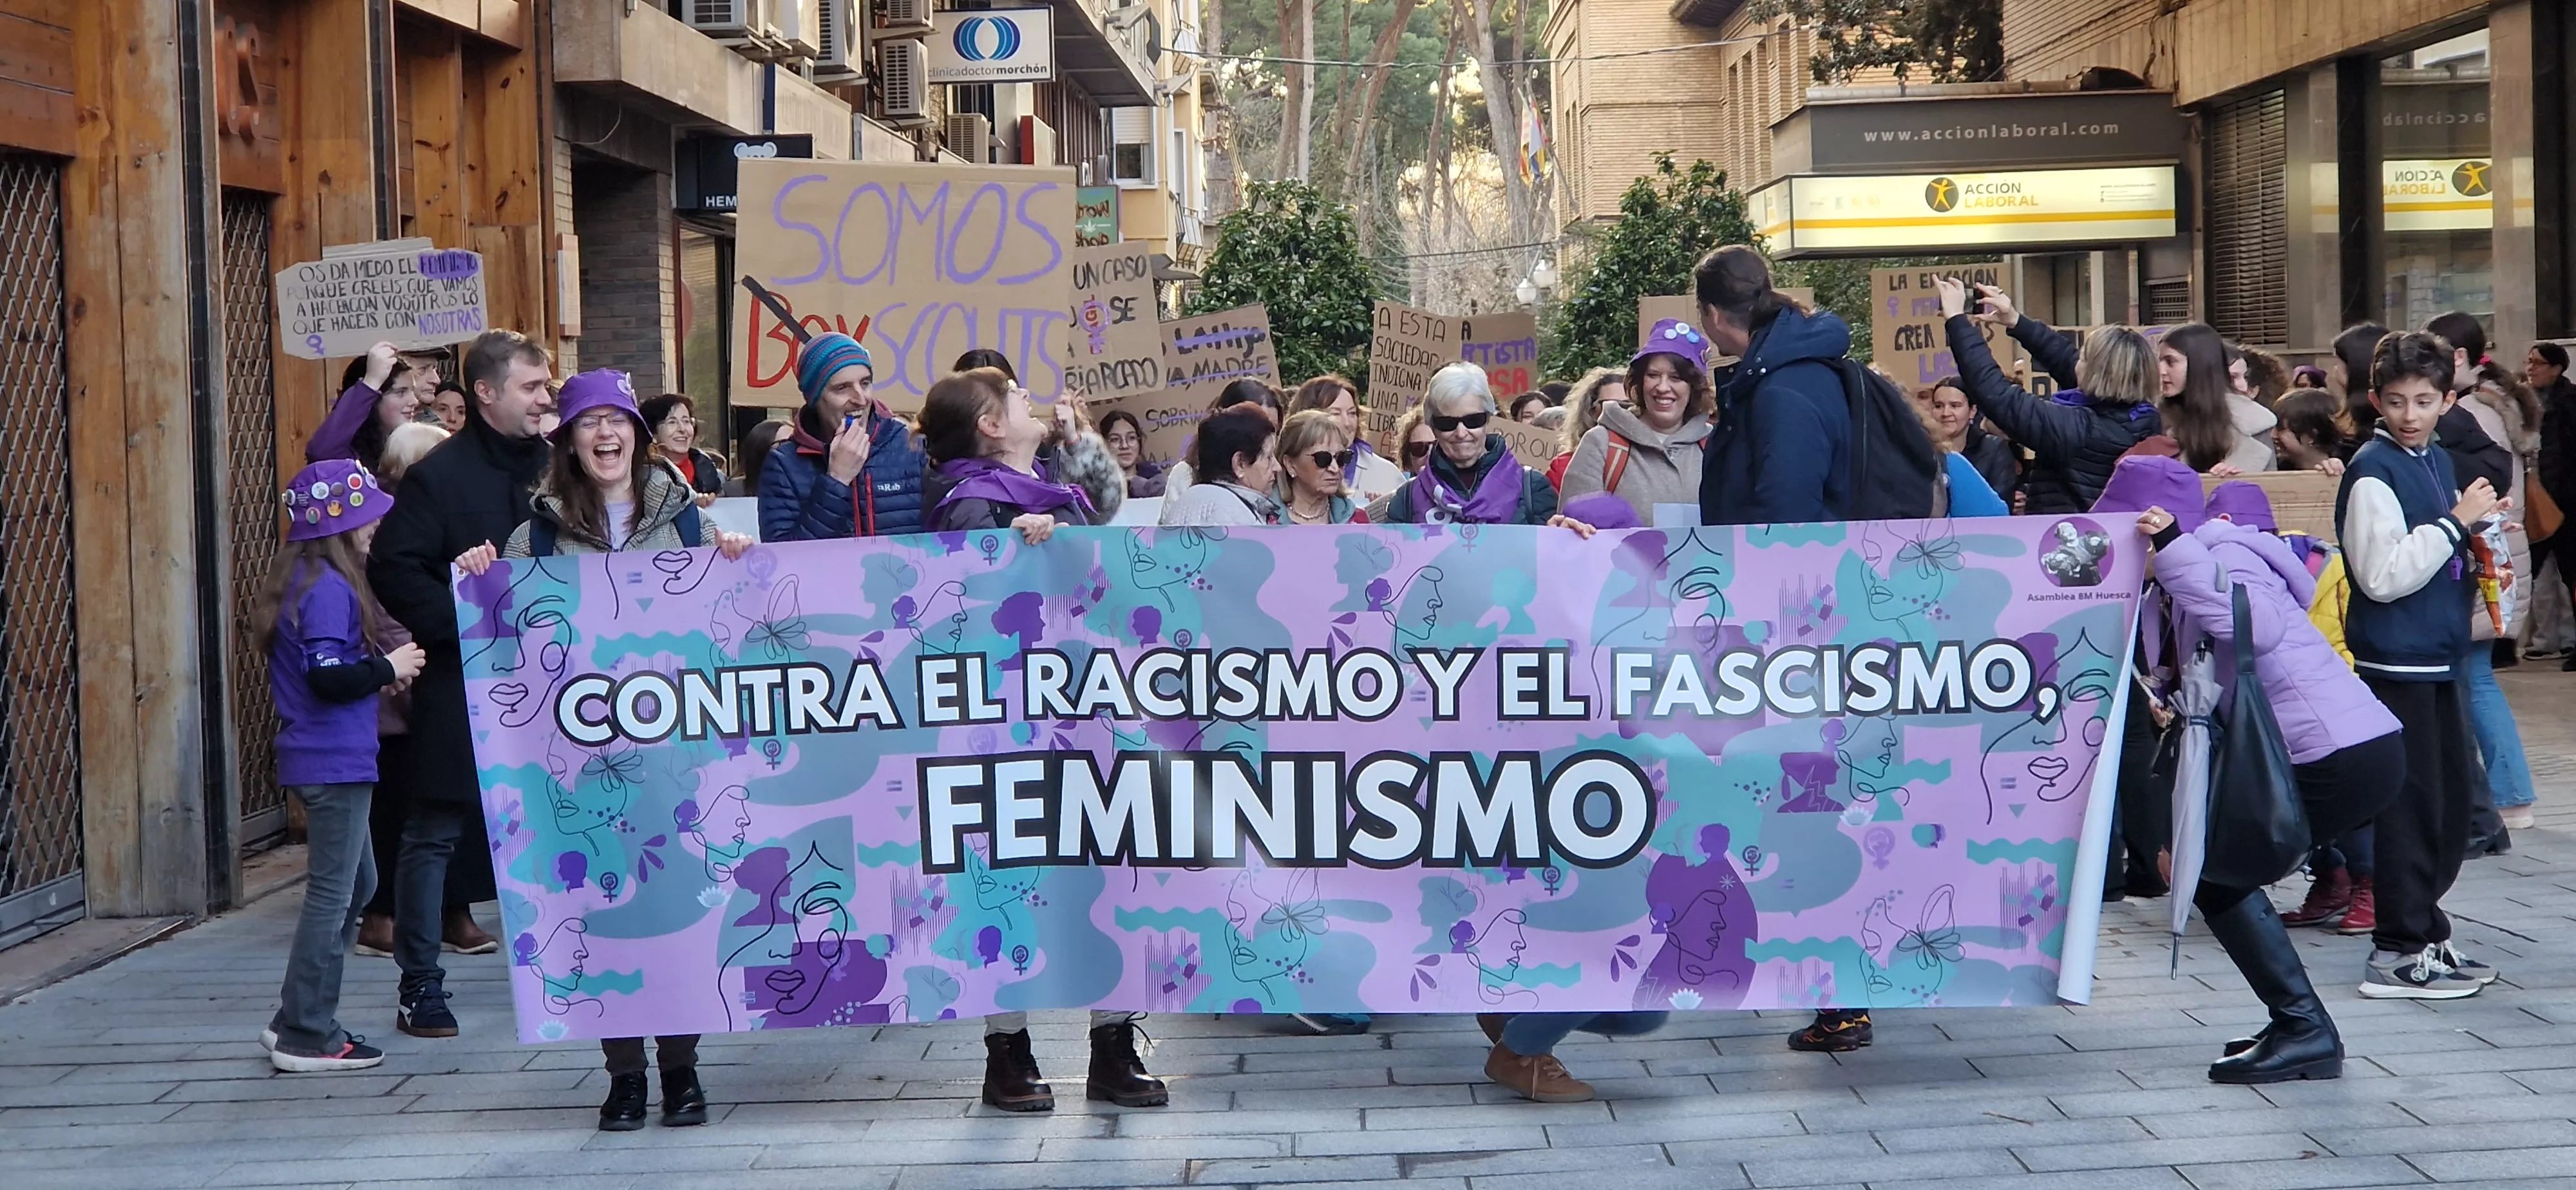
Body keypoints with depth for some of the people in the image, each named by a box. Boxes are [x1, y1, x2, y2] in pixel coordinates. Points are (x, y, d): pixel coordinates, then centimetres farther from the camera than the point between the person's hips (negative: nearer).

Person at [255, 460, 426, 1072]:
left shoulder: (303, 581, 14)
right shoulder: (328, 590, -18)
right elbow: (328, 676, -25)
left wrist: (377, 670, 8)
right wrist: (388, 667, -12)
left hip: (321, 759, 11)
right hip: (336, 762, -11)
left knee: (357, 883, 19)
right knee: (333, 894, -3)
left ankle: (296, 1020, 22)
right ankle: (307, 1037, 3)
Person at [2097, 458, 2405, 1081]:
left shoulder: (2225, 556, -8)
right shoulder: (2196, 572, 21)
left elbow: (2259, 629, -31)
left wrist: (2175, 551, -26)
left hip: (2343, 755, -10)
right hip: (2354, 748, 10)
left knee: (2214, 875, -5)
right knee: (2216, 866, 14)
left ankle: (2306, 1031, -5)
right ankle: (2300, 1029, 15)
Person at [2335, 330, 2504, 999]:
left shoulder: (2437, 462, 13)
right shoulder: (2373, 473, -14)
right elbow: (2385, 575, -21)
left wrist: (2474, 530, 5)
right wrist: (2457, 522, -18)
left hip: (2438, 657, 9)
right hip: (2395, 661, -9)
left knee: (2453, 799, 13)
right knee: (2410, 806, -5)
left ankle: (2424, 931, 23)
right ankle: (2399, 954, 1)